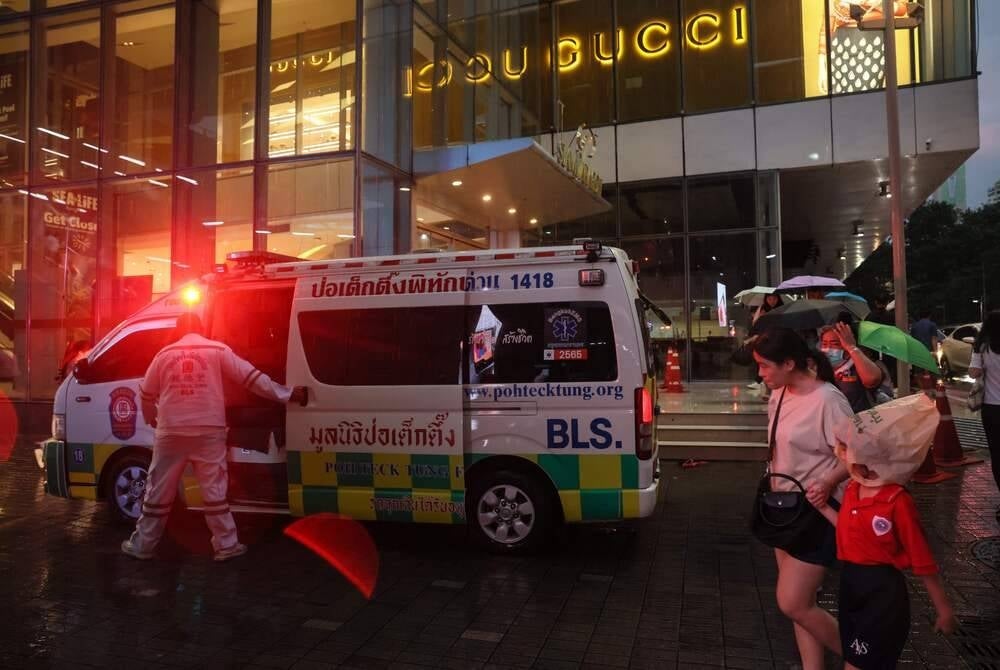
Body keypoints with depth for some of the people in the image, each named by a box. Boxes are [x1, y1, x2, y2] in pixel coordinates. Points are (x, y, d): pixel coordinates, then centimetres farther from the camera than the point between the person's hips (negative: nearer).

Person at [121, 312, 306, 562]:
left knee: (158, 491, 12)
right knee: (214, 490, 5)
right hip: (209, 432, -1)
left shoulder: (164, 354, 7)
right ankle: (226, 545, 9)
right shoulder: (218, 350, 1)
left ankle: (141, 545, 23)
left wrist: (151, 418, 37)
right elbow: (252, 377, -2)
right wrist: (287, 394, 1)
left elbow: (146, 394, 16)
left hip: (171, 432, 1)